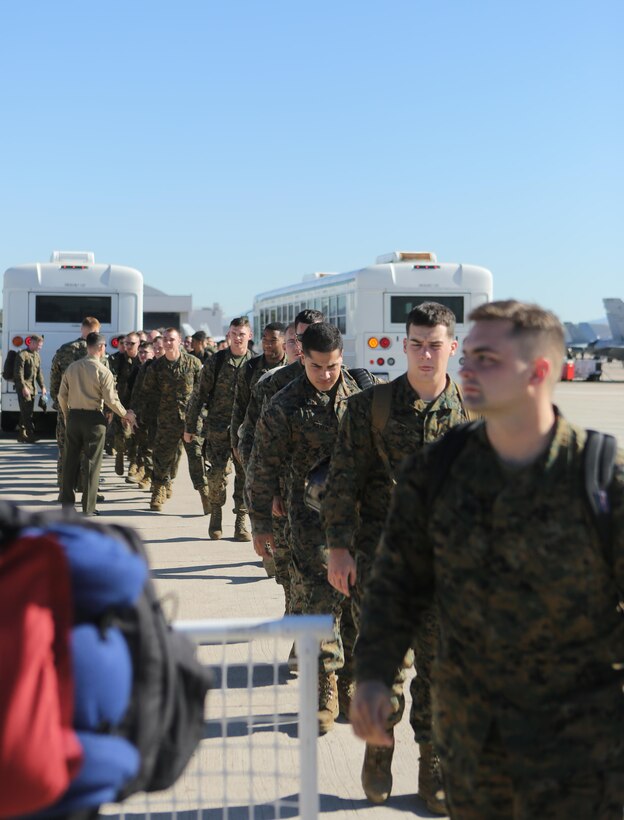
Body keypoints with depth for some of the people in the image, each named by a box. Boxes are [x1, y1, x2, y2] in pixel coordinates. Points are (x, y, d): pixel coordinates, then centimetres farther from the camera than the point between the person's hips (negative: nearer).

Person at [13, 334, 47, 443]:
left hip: (32, 388, 8)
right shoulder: (22, 355, -11)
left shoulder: (37, 356, 15)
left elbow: (39, 373, 20)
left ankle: (21, 434, 17)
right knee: (26, 412, -11)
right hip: (23, 387, -8)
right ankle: (31, 435, -15)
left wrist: (42, 387, 13)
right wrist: (23, 387, -20)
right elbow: (18, 373, -15)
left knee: (28, 412, 10)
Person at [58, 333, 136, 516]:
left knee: (70, 460, 12)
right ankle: (88, 507, 4)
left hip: (73, 416, 5)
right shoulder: (103, 371, -11)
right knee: (92, 462, 3)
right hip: (93, 418, -4)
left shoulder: (72, 368, 5)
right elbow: (111, 400, -12)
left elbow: (62, 395, 7)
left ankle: (67, 503, 16)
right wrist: (125, 415, 4)